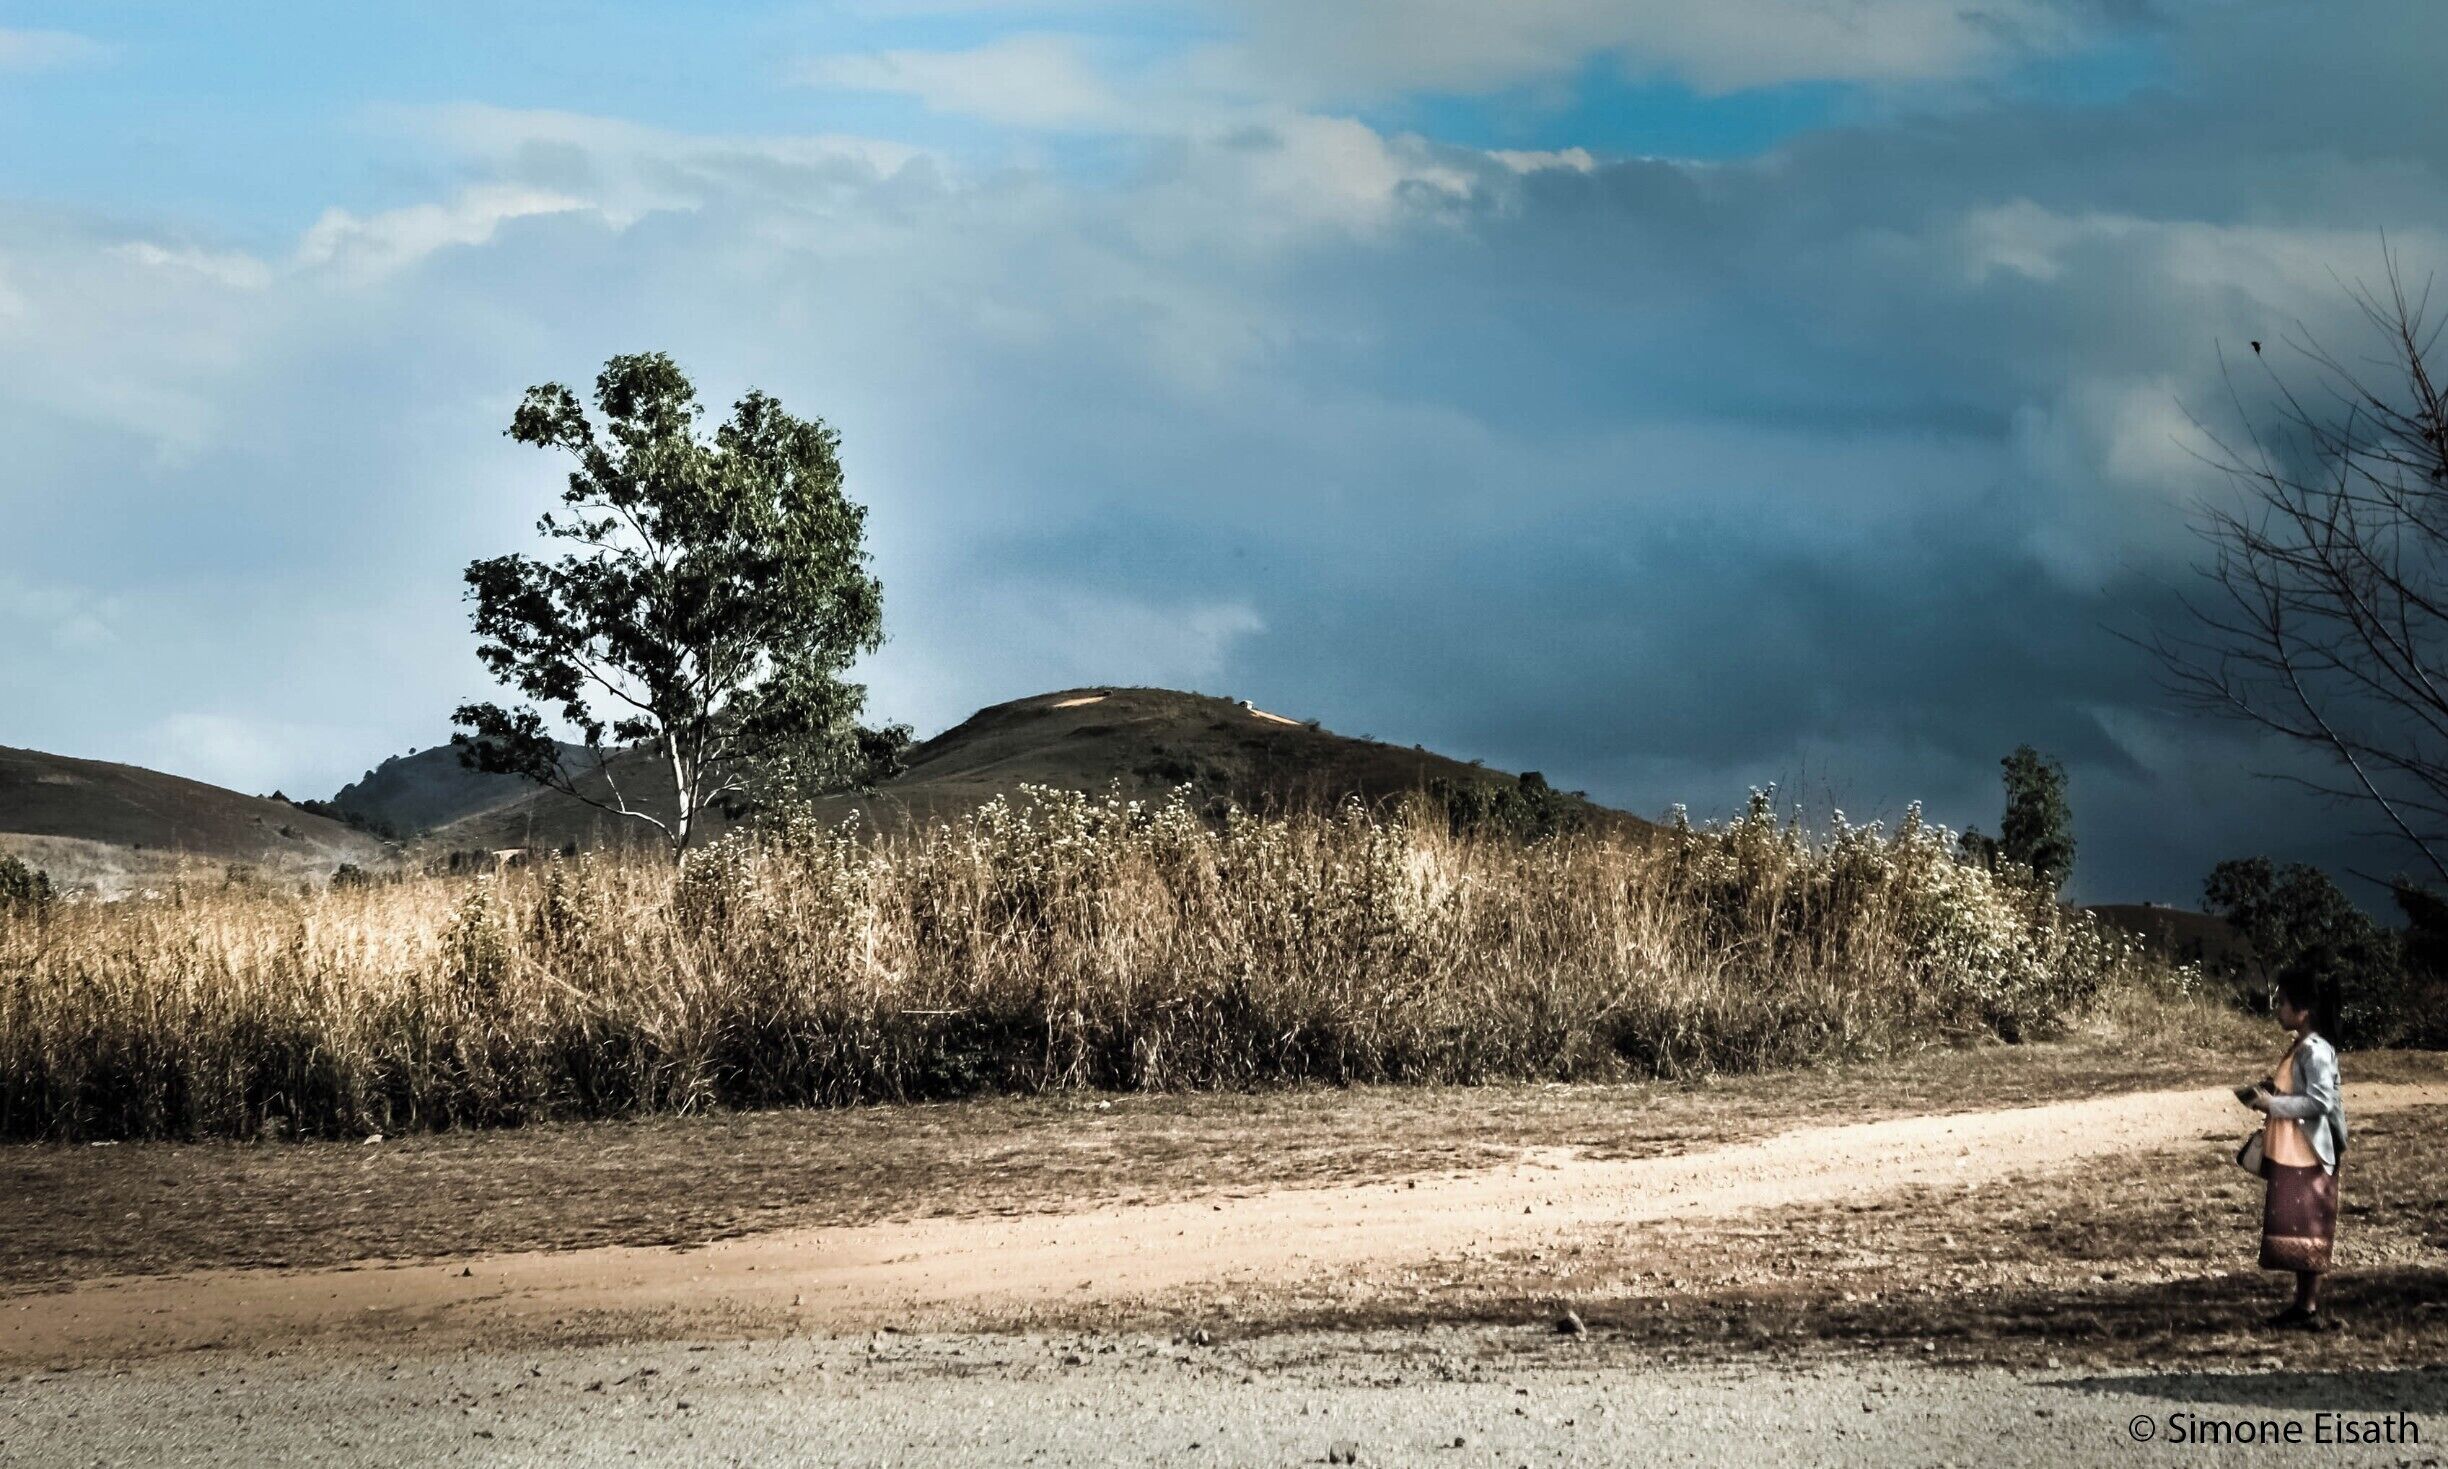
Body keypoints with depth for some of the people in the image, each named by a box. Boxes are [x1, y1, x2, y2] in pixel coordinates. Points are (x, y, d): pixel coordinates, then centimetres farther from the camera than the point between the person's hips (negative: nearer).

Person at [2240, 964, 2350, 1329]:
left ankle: (2310, 1309, -3)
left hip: (2307, 1157, -10)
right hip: (2290, 1156, 10)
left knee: (2305, 1231, -6)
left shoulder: (2314, 1051, -17)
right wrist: (2270, 1091, 9)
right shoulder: (2299, 1048, 13)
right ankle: (2302, 1304, 18)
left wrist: (2273, 1104, -20)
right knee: (2297, 1231, 13)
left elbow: (2320, 1101, -24)